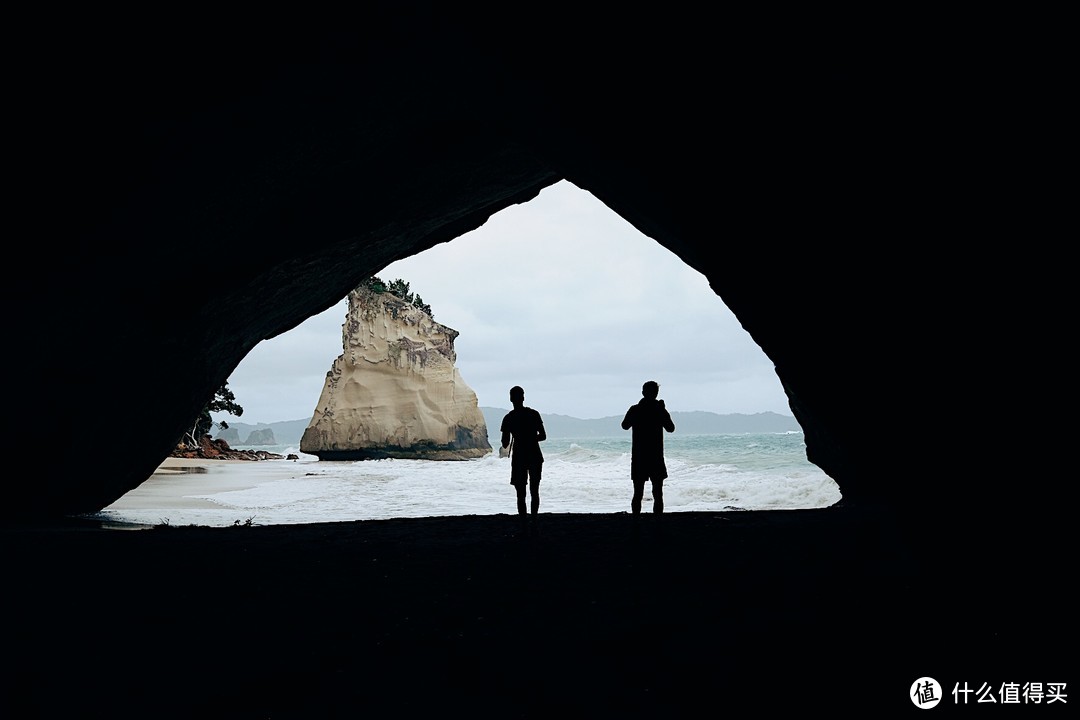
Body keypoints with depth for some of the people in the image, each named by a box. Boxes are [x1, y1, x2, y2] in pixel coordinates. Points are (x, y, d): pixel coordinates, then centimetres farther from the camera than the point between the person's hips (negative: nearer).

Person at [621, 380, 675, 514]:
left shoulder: (634, 410, -2)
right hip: (656, 458, -1)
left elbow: (625, 426, 14)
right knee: (658, 494, 4)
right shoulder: (660, 410, -5)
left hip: (638, 458, 1)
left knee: (638, 493, 6)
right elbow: (671, 428, 9)